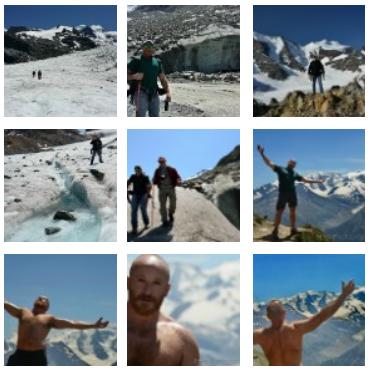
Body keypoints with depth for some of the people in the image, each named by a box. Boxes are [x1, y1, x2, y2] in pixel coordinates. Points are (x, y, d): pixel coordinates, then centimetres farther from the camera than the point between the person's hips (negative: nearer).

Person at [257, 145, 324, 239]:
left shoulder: (295, 174, 19)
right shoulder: (280, 169, 8)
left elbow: (305, 180, 25)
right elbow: (269, 163, 3)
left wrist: (317, 181, 23)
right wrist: (262, 154, -7)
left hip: (292, 193, 5)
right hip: (283, 193, -5)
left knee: (293, 211, 7)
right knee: (279, 212, -3)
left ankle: (293, 229, 16)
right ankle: (275, 231, 5)